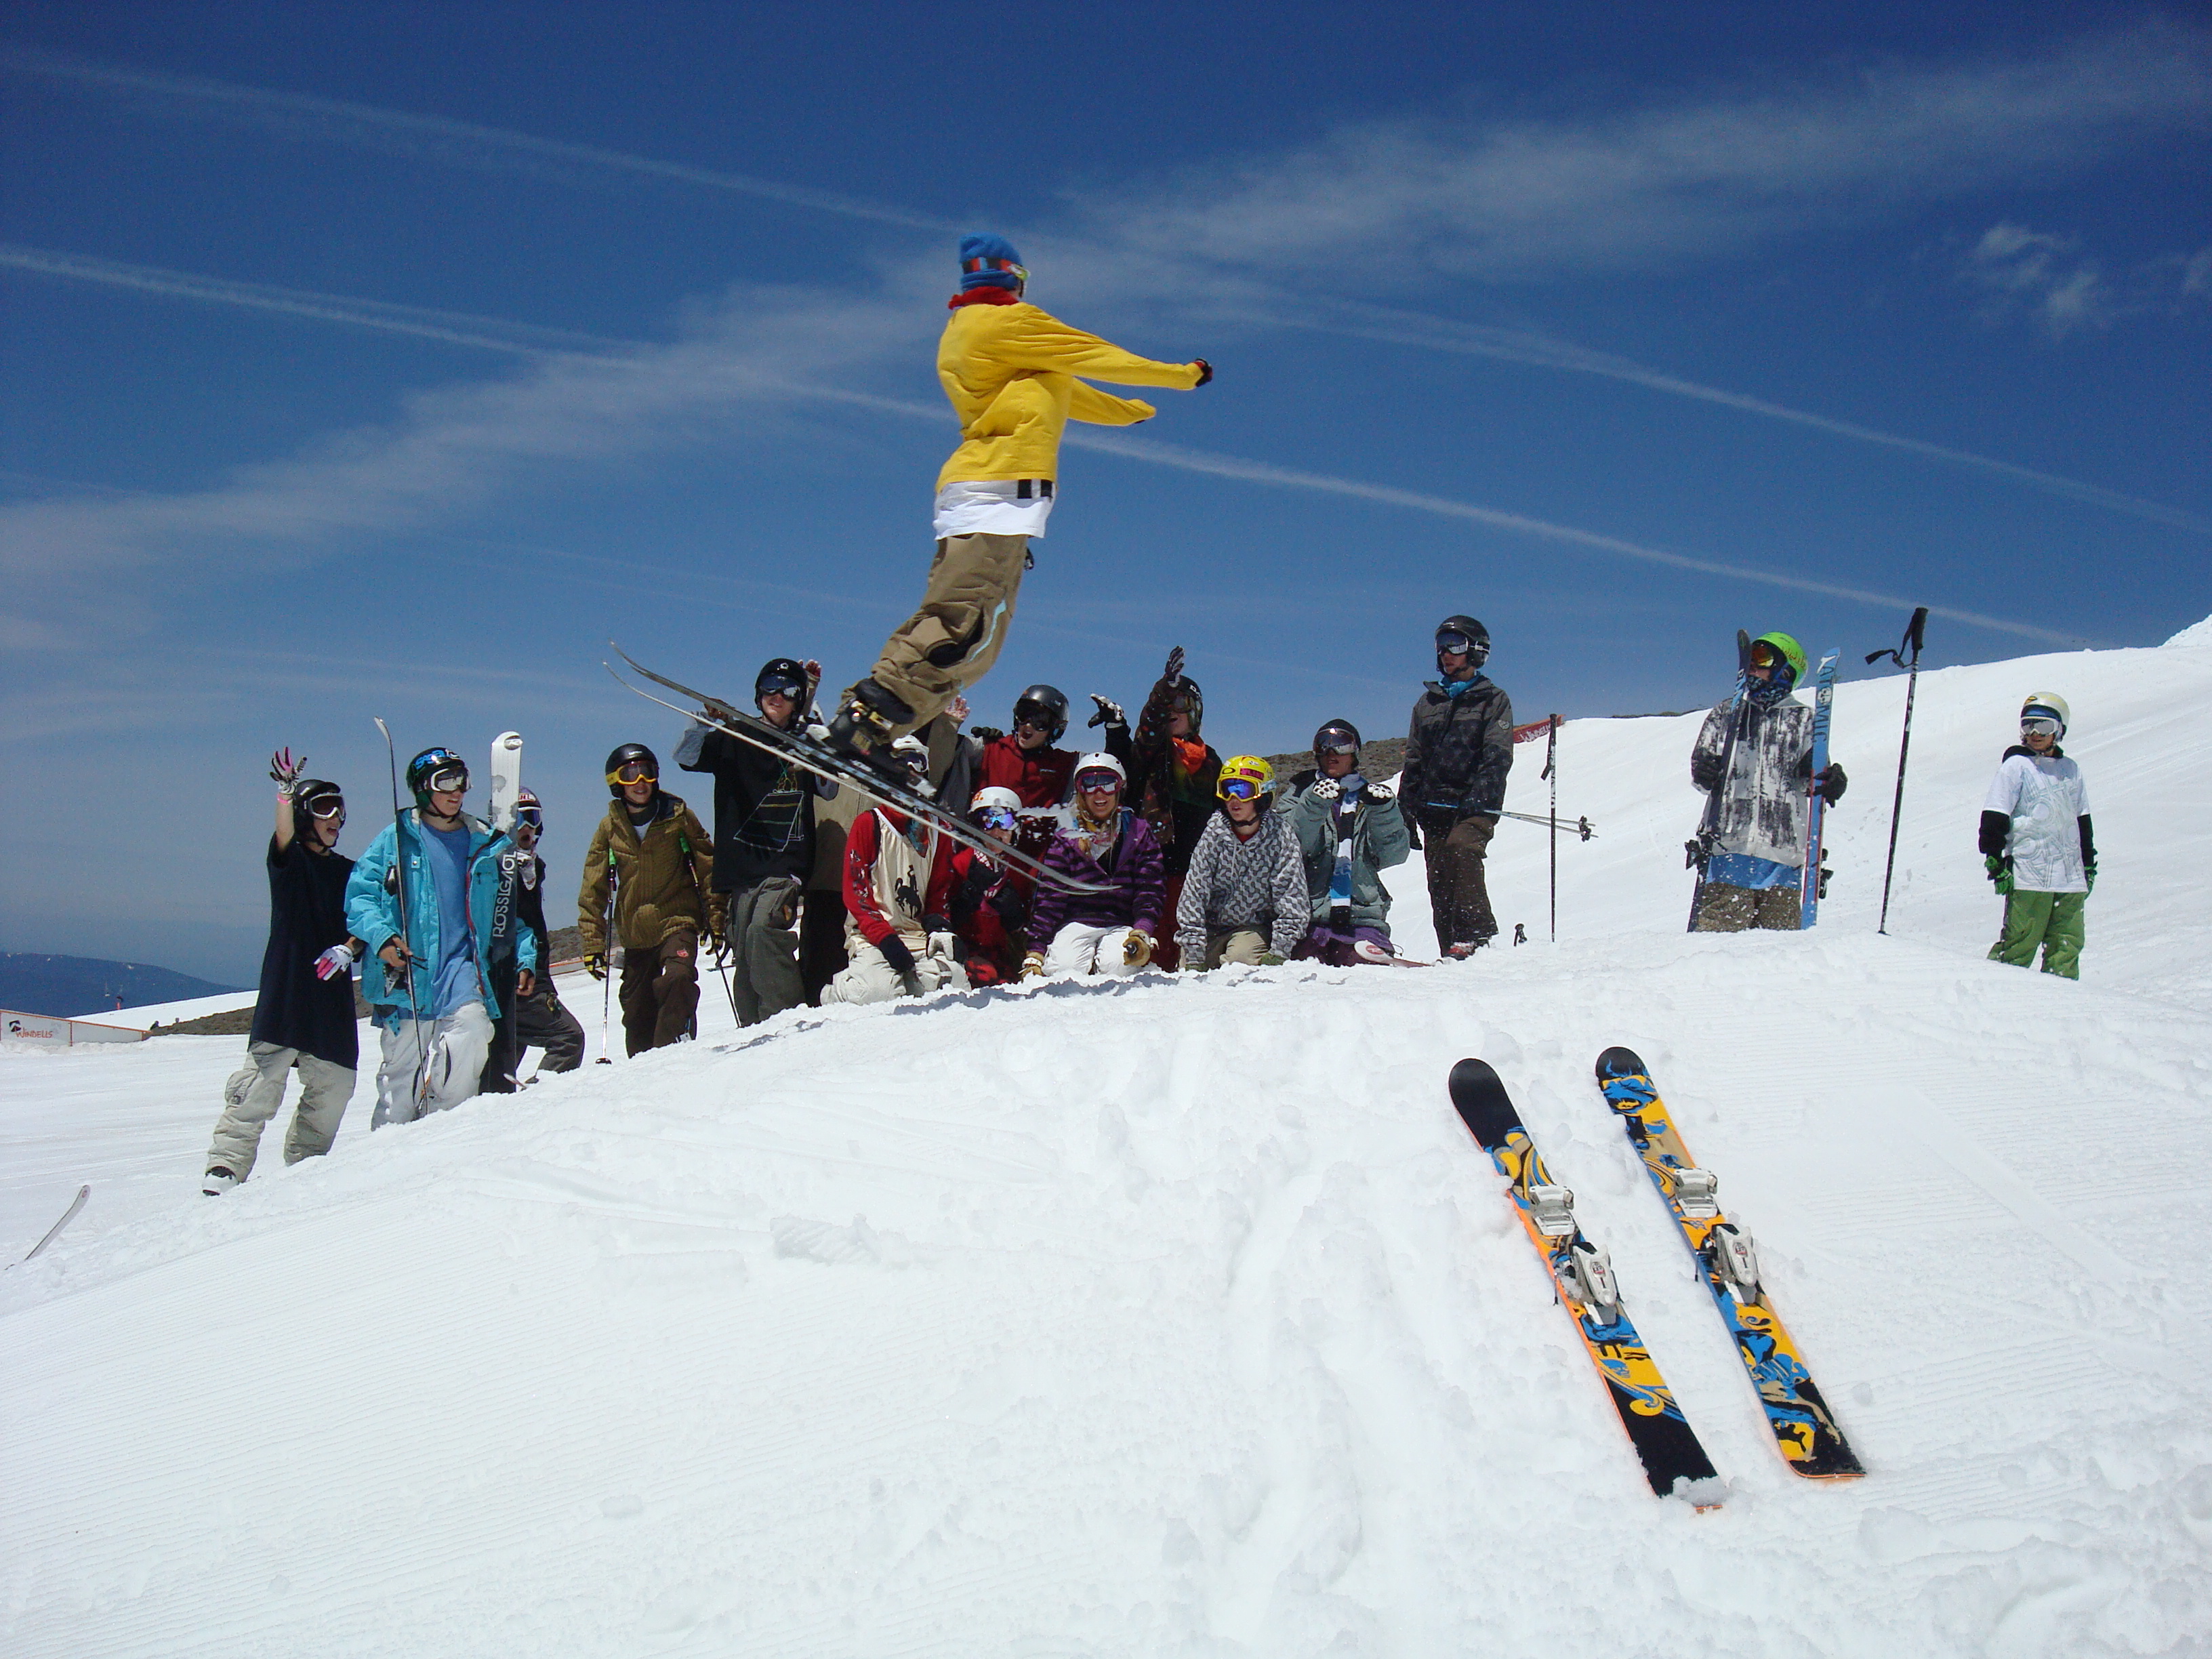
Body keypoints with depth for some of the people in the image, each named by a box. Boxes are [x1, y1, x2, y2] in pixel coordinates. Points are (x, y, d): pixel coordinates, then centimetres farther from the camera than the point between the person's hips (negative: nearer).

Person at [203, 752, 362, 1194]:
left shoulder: (347, 871, 18)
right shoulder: (289, 860, 4)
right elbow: (284, 835, -18)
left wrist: (349, 948, -9)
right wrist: (286, 793, -37)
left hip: (333, 992, 5)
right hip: (286, 987, -5)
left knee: (334, 1083, 5)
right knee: (262, 1079, -13)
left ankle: (304, 1164, 20)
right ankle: (226, 1166, -12)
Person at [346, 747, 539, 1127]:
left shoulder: (487, 844, 14)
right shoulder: (397, 838, 6)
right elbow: (359, 895, 2)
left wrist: (526, 959, 8)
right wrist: (381, 936, -14)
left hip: (462, 965, 1)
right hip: (407, 972, -1)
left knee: (472, 1024, -26)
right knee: (402, 1067, -1)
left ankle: (440, 1119, -10)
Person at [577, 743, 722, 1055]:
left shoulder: (678, 816, 0)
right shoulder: (610, 828, 5)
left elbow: (708, 868, 6)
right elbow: (593, 892, 9)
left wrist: (716, 920, 1)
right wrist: (593, 944, 4)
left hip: (678, 922, -3)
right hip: (635, 933, 3)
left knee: (677, 979, -30)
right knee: (637, 1015, 6)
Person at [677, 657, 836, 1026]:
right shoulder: (734, 741, 14)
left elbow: (830, 790, 18)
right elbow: (685, 756, 5)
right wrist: (705, 723, -14)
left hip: (787, 865, -2)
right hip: (741, 869, 2)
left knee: (763, 930, -25)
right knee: (744, 956, -1)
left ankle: (785, 1019, -27)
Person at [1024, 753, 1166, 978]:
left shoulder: (1139, 833, 11)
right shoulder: (1066, 840, 9)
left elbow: (1150, 892, 3)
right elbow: (1049, 899, 3)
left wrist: (1142, 934, -16)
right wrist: (1035, 954, -8)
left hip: (1122, 925, 0)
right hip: (1077, 924, 0)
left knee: (1117, 965, -32)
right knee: (1066, 967, -31)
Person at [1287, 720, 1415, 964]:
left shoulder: (1369, 797, 18)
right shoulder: (1301, 795, 15)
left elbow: (1393, 854, 4)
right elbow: (1295, 845, -5)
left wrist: (1384, 811, -11)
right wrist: (1315, 805, -20)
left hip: (1363, 913, 2)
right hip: (1311, 915, -1)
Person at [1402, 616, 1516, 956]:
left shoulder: (1493, 700, 8)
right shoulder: (1429, 702, 20)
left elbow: (1498, 756, -5)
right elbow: (1414, 762, 21)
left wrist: (1480, 795, -21)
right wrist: (1406, 814, 13)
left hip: (1475, 804, -5)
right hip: (1435, 804, 5)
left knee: (1460, 848, -29)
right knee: (1438, 880, -3)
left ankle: (1476, 934, -30)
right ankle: (1451, 951, -1)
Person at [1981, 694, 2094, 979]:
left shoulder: (2070, 770, 16)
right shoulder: (2016, 765, 0)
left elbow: (2083, 821, 24)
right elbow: (1994, 819, -4)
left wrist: (2088, 865, 21)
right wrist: (1996, 863, -11)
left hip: (2070, 878, 5)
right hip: (2029, 875, -5)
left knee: (2068, 945, 4)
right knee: (2020, 945, -8)